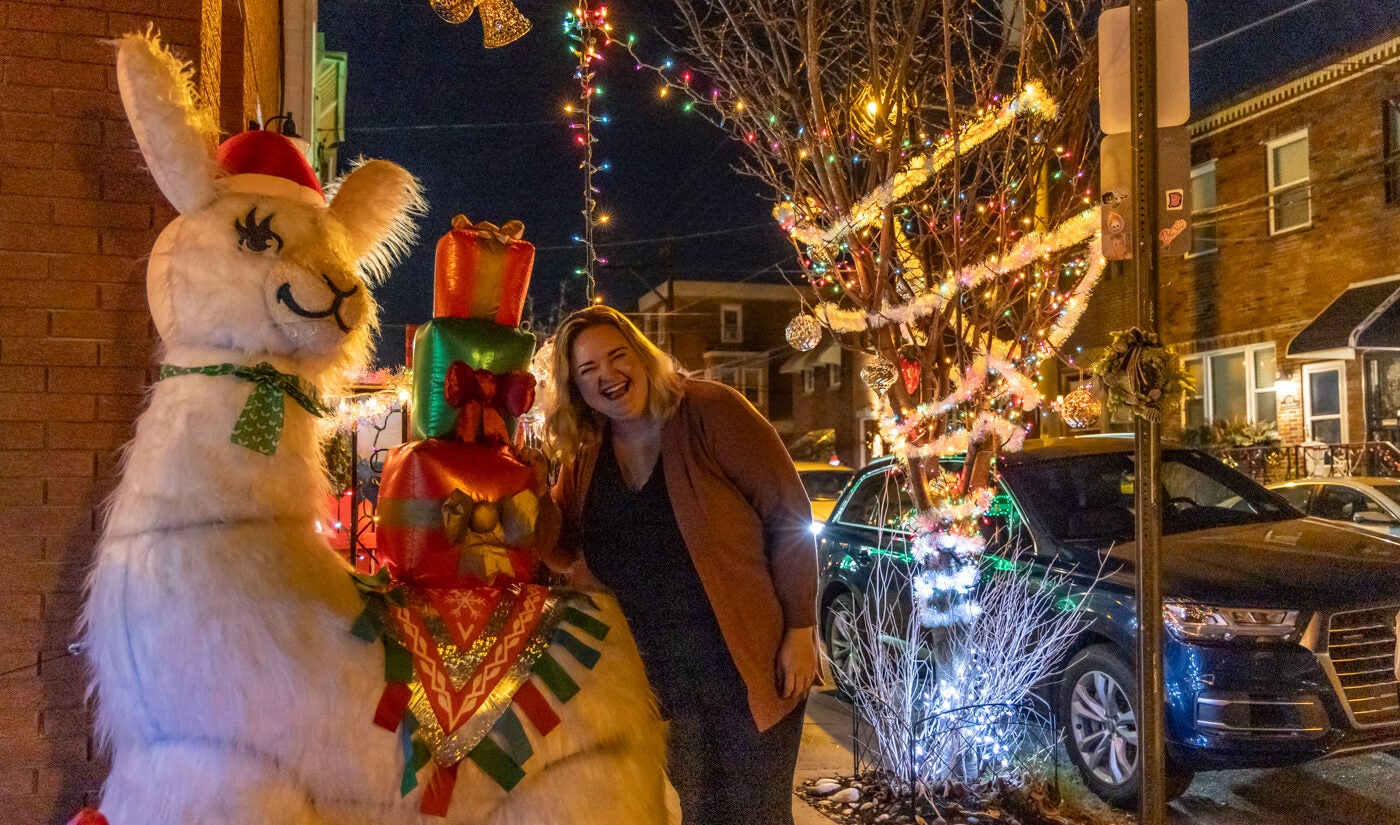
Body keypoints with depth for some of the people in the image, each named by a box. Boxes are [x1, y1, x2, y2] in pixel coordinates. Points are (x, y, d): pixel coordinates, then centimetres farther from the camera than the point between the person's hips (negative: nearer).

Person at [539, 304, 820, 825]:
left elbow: (788, 514, -14)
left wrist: (799, 631, -15)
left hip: (752, 664, -5)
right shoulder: (585, 455, 4)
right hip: (667, 679, 5)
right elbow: (562, 547, 6)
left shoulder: (708, 411, -14)